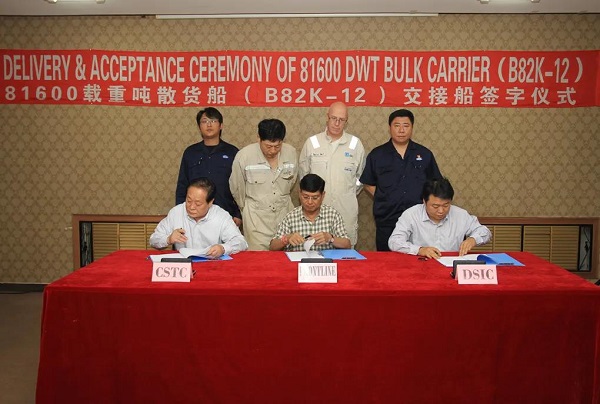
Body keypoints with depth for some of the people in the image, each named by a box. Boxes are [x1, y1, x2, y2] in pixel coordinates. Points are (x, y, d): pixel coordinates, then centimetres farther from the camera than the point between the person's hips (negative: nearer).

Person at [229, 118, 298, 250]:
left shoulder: (291, 153, -6)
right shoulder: (244, 155, -13)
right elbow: (237, 187, 2)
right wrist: (244, 207, 15)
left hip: (284, 212, 3)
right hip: (256, 216, -3)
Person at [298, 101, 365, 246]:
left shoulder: (355, 144, 5)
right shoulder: (312, 142, 4)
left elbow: (361, 175, 16)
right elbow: (303, 173, 13)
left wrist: (350, 193, 11)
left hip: (346, 210, 0)